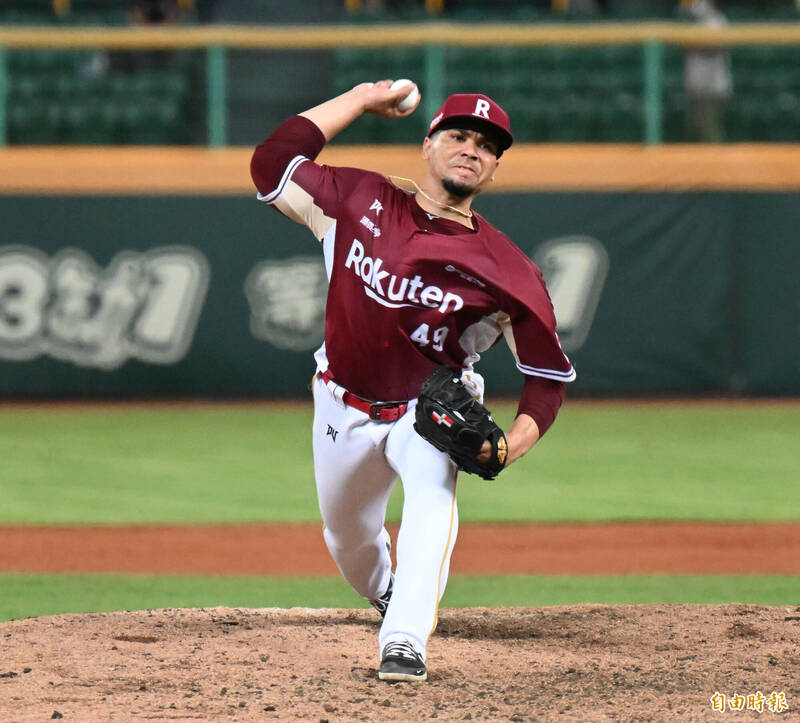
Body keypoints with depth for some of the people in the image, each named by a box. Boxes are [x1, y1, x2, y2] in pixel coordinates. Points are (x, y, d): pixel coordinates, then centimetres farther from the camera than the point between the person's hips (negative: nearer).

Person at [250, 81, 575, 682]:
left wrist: (516, 442, -30)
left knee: (433, 491, -34)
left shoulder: (505, 271, -17)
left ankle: (405, 644, -41)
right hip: (344, 407, 3)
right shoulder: (360, 202, -10)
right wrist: (359, 99, -10)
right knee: (348, 538, 18)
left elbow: (549, 372, -11)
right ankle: (386, 595, 54)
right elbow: (271, 164, -15)